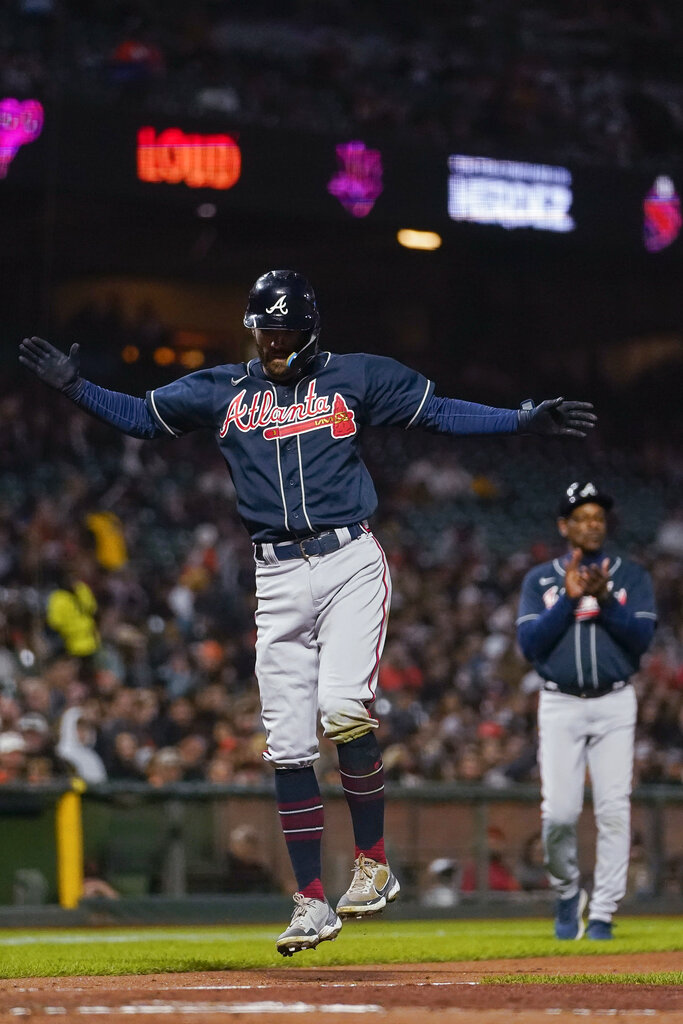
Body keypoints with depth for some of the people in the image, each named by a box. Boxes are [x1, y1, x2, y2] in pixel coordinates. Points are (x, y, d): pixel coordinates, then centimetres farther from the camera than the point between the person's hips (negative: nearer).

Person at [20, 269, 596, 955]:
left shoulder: (355, 378, 7)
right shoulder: (222, 391, 14)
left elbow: (440, 412, 6)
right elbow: (142, 416, 20)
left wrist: (523, 420, -4)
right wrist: (75, 387, 7)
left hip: (351, 564, -3)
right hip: (278, 578, 3)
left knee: (343, 709, -22)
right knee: (286, 743, -1)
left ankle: (373, 865, -7)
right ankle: (311, 904, 5)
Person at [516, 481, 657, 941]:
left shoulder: (631, 576, 8)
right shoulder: (540, 580, 8)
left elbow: (642, 637, -5)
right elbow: (530, 643, -4)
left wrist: (604, 600, -18)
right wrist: (569, 598, -13)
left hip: (615, 704, 0)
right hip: (560, 705, 0)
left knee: (614, 811, -7)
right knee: (559, 812, -8)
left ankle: (603, 914, 0)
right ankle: (567, 893, 18)